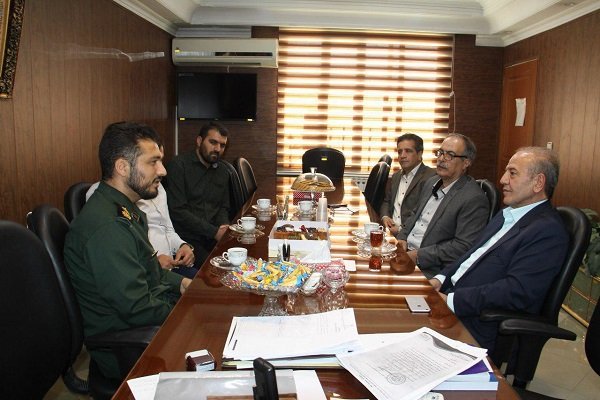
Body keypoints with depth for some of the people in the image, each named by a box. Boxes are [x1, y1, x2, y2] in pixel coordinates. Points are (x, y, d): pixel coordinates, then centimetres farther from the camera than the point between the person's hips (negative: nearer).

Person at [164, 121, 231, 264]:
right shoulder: (178, 165, -5)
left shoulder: (222, 171, 16)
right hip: (186, 239, -6)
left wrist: (224, 226, -2)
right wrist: (214, 231, -14)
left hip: (215, 237, 6)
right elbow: (177, 211, -13)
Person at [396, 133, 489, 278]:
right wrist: (402, 238, 3)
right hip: (404, 250, 8)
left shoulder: (474, 199, -14)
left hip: (431, 269, -8)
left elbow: (464, 246, -19)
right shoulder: (431, 182, 13)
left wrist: (419, 256, -19)